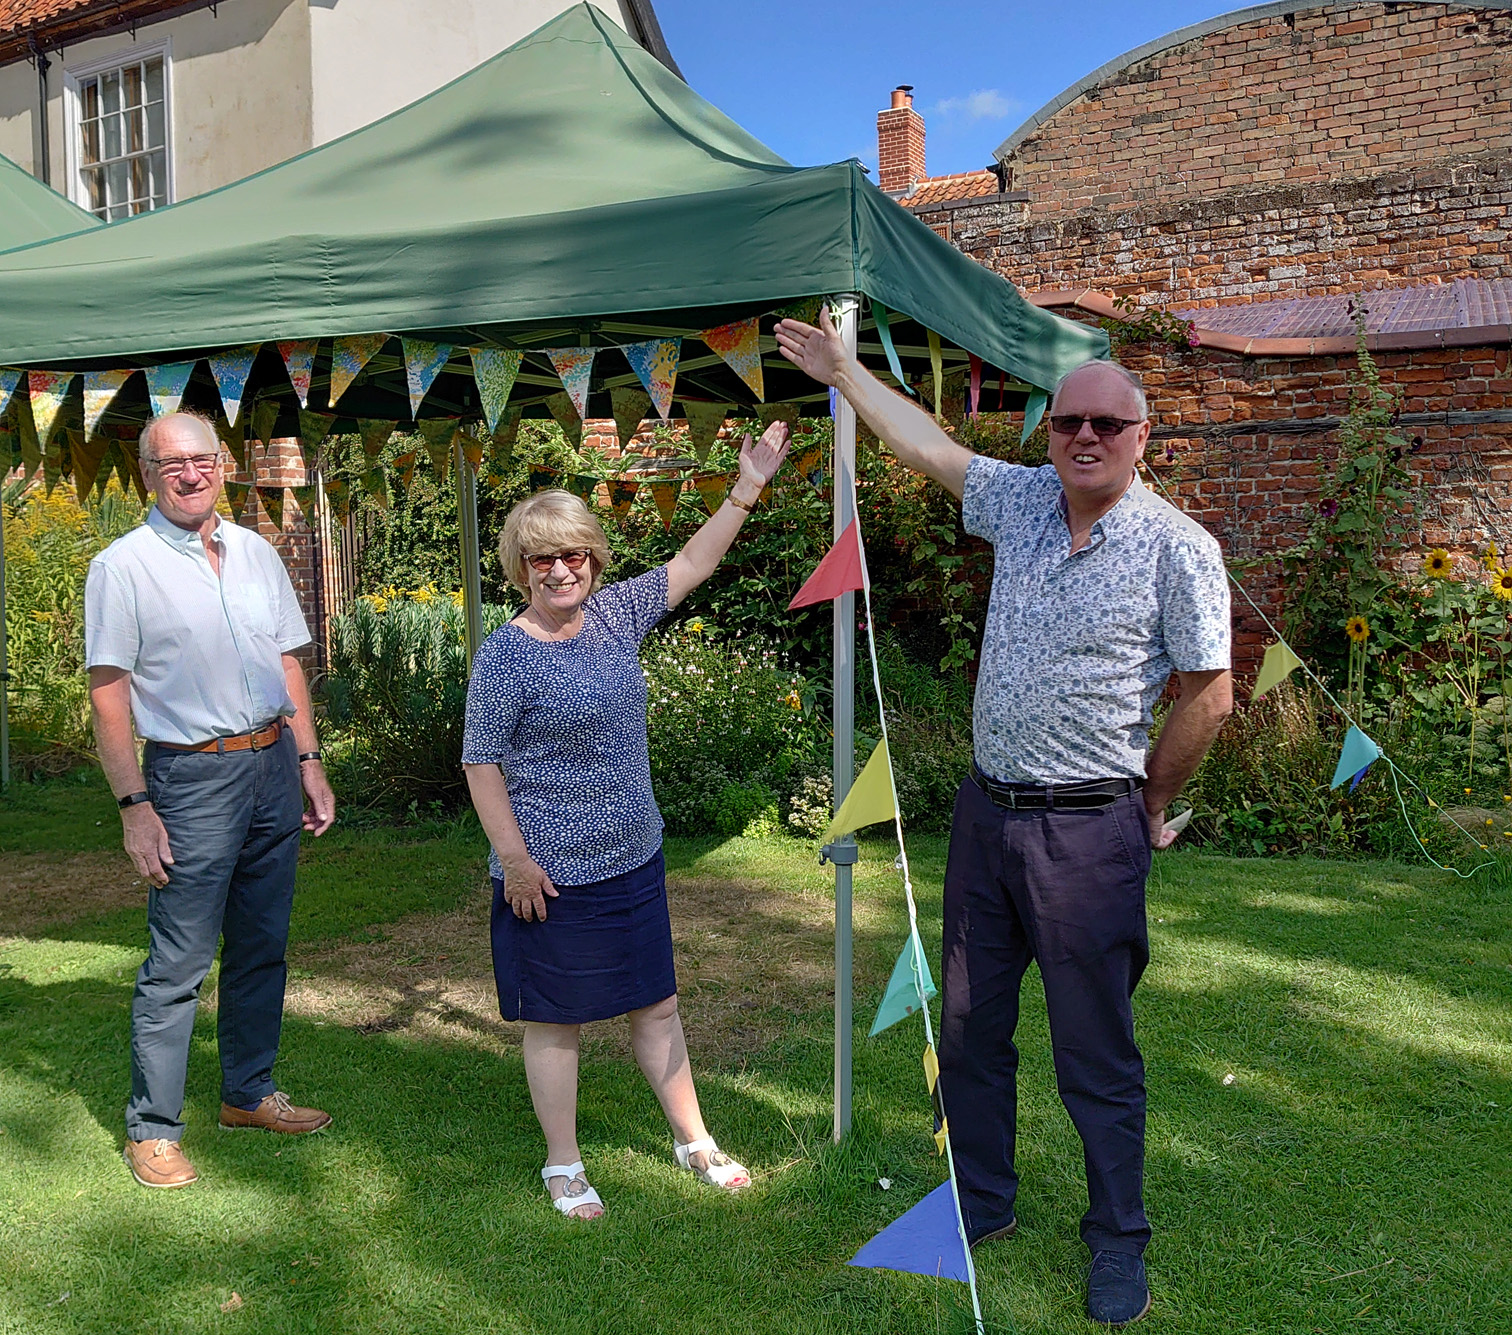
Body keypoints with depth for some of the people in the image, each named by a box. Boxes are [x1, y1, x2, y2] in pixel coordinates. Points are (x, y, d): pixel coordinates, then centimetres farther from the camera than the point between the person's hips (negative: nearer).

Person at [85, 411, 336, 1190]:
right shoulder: (123, 566, -7)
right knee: (177, 963, -2)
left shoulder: (256, 553, 10)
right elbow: (107, 694, -9)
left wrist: (309, 761, 10)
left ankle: (248, 1093, 29)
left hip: (273, 767, 6)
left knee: (261, 946, 14)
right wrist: (134, 806, -14)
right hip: (193, 777, -6)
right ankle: (151, 1129, 12)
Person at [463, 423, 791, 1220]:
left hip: (634, 860, 6)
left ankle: (693, 1141, 33)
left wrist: (747, 490, 6)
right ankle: (563, 1166, 26)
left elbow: (690, 567, 10)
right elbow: (482, 766, -12)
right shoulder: (506, 656, -14)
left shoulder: (616, 615, 2)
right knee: (556, 1022, 9)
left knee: (656, 1005, 17)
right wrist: (514, 859, -14)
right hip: (551, 877, -6)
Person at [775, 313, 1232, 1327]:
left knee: (1098, 1053, 4)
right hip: (986, 812, 6)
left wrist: (1148, 806, 3)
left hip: (1088, 834, -6)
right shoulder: (1022, 502, 5)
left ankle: (1119, 1246, 23)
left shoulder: (1178, 547, -10)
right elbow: (928, 445, 18)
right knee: (971, 1026, 15)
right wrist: (844, 369, 24)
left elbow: (1209, 699, -6)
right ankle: (981, 1204, 34)